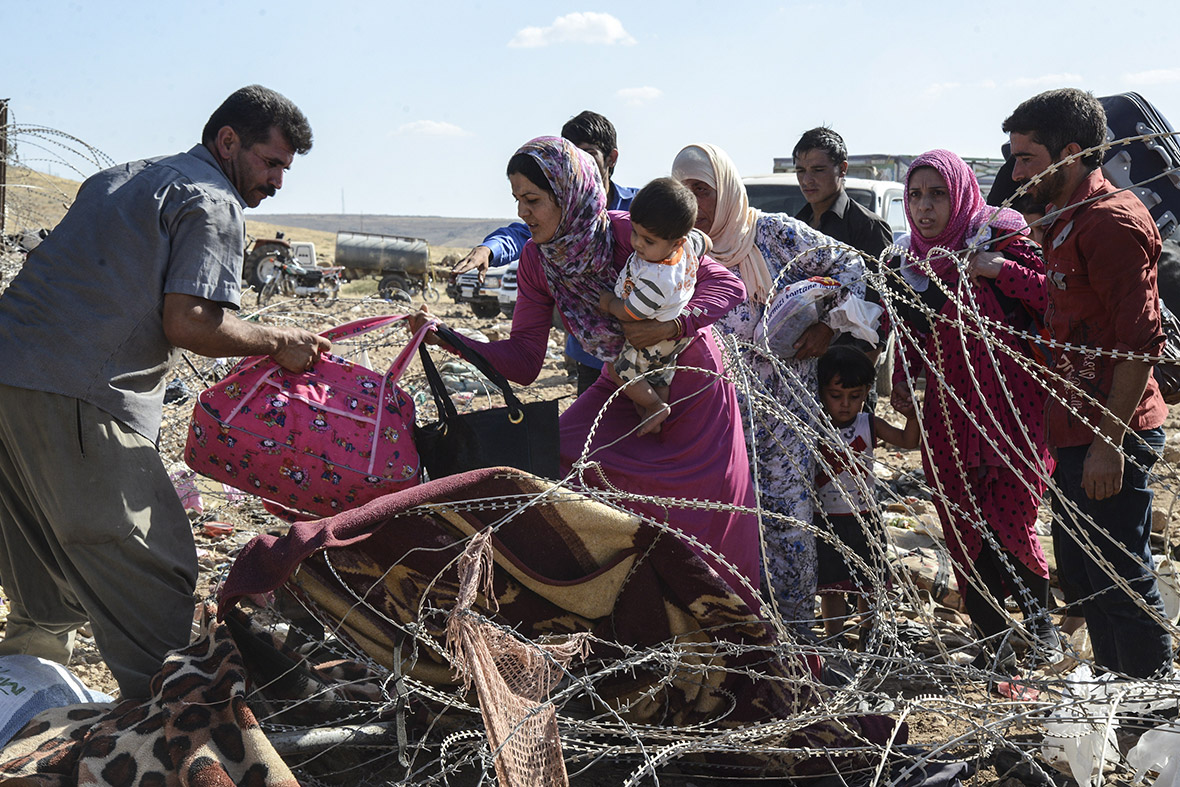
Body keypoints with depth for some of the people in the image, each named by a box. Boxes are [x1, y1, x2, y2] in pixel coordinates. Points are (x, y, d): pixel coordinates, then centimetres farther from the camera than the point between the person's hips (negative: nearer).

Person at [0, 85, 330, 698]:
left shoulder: (118, 178, 25)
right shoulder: (214, 204, -3)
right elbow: (188, 323, -13)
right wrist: (278, 342, -2)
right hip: (76, 399, -9)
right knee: (153, 571, -7)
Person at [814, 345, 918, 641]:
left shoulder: (870, 425, -1)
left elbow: (908, 441, -11)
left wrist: (911, 415, -29)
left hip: (864, 519, 2)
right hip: (825, 520, -2)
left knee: (869, 585, 12)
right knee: (831, 587, 6)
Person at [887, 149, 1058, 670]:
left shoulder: (1000, 237, -4)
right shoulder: (912, 263, 12)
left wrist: (1002, 270, -20)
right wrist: (902, 381, 8)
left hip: (1012, 406, -5)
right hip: (948, 410, 5)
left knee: (1008, 523, -9)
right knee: (965, 530, 6)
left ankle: (1039, 616, 19)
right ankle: (993, 641, 19)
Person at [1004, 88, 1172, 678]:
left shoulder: (1111, 219, -16)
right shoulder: (1065, 221, 16)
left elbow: (1141, 342, -22)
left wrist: (1109, 442, -24)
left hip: (1111, 435, -11)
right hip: (1078, 430, 11)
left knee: (1120, 574, -2)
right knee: (1078, 563, 19)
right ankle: (1116, 685, 33)